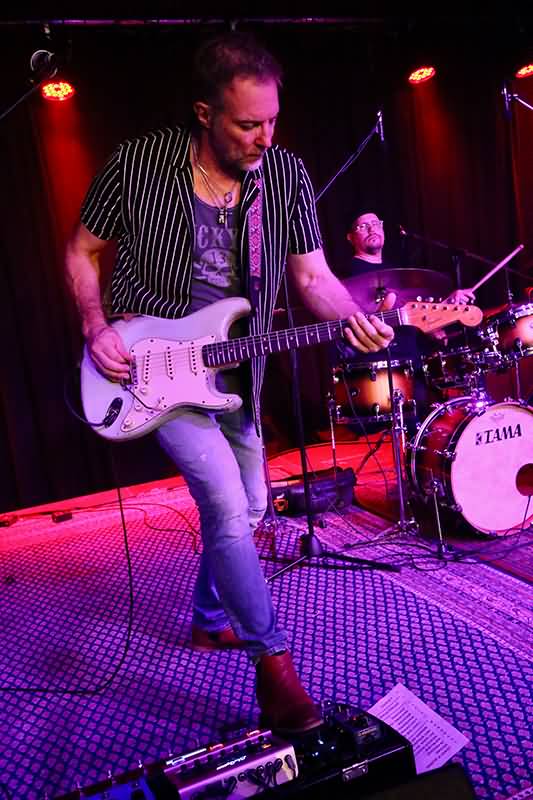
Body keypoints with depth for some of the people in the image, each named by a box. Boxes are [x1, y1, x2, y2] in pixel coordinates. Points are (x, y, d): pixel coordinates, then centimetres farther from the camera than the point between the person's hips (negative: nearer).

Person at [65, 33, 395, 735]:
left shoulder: (286, 176, -4)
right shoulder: (138, 164, -12)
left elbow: (312, 276, -4)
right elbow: (82, 251, 1)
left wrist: (355, 318, -24)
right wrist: (96, 329, -13)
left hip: (232, 372, 5)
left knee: (247, 505, 14)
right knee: (228, 504, -19)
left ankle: (211, 620, 39)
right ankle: (273, 665, -3)